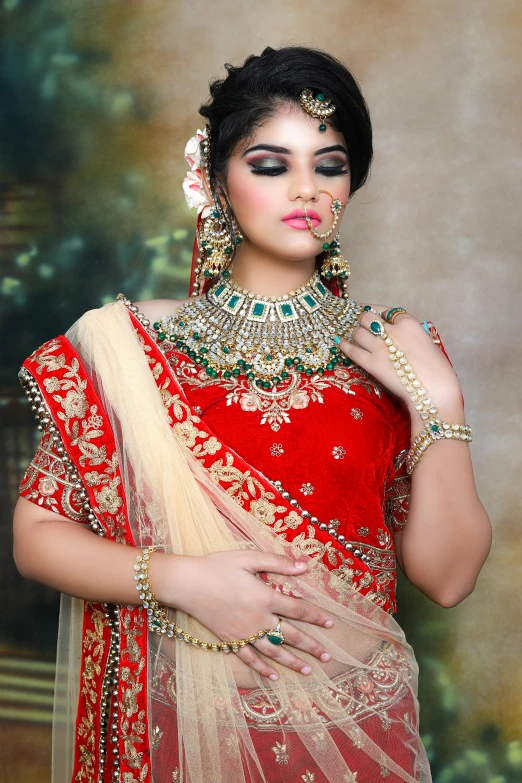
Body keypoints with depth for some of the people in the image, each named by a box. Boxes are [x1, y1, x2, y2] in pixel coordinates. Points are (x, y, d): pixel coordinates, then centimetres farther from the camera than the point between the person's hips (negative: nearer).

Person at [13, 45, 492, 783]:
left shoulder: (392, 352, -3)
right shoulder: (131, 347, -7)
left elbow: (446, 575, -7)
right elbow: (36, 534, -6)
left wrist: (438, 402, -18)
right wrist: (180, 578, -19)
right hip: (182, 723, -1)